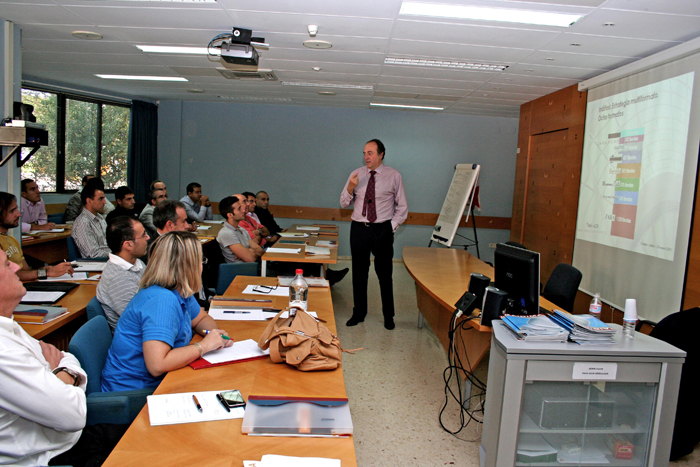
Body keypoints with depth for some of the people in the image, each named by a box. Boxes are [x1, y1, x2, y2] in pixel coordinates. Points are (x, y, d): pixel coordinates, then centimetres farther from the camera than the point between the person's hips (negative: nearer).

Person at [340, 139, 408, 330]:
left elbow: (402, 206, 4)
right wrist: (350, 188, -13)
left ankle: (388, 316, 21)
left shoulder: (393, 176, -1)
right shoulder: (356, 174, 5)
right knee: (359, 273, 11)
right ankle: (358, 313, 25)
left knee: (384, 274, 5)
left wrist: (392, 226, -7)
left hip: (382, 230, -2)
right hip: (359, 228, 3)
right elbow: (343, 203, 6)